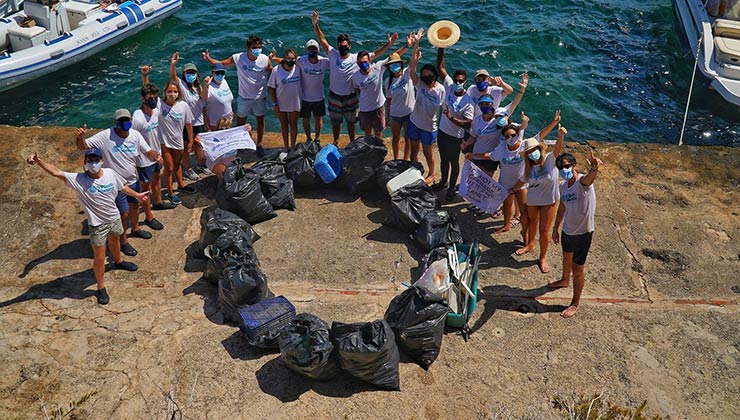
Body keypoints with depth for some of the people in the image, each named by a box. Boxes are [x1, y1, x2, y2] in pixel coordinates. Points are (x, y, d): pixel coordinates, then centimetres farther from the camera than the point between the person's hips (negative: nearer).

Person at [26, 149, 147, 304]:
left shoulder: (110, 173, -13)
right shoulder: (78, 180, -25)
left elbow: (123, 187, 6)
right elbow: (56, 172, -36)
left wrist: (137, 195, 21)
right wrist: (38, 161, -52)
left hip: (114, 218, 4)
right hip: (97, 225, -4)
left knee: (114, 241, 33)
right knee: (99, 258, 5)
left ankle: (119, 261, 64)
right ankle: (101, 288, 25)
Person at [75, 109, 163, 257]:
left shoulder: (136, 135, -11)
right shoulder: (105, 136, -24)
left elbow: (149, 152, -8)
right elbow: (83, 146, -22)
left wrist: (156, 156, -33)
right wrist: (80, 138, -46)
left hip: (133, 180, 5)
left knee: (135, 205, 26)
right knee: (124, 213, 4)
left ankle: (135, 229, 55)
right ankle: (123, 242, 28)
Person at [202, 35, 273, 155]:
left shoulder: (265, 59, -16)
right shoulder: (238, 58, -16)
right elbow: (221, 64, -8)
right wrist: (208, 59, -22)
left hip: (260, 97, 0)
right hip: (244, 97, 0)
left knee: (260, 120, 13)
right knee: (240, 122, 12)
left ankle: (259, 144, 33)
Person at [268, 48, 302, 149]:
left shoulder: (298, 68, -11)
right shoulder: (276, 70, -15)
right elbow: (272, 88, -9)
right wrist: (274, 103, -11)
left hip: (295, 103, 1)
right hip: (281, 103, -1)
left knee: (293, 125, 14)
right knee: (284, 125, 16)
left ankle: (293, 147, 29)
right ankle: (286, 147, 30)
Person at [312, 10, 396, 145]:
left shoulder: (356, 58, -13)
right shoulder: (333, 55, -11)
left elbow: (375, 54, -15)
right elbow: (322, 40, -12)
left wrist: (389, 43, -26)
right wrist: (315, 24, -23)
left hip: (350, 97, -1)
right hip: (334, 97, 1)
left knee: (351, 122, 16)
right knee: (335, 122, 18)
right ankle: (335, 143, 39)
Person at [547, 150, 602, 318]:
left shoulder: (582, 181, -26)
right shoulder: (563, 185, -2)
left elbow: (590, 177, -52)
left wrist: (594, 168, -75)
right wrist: (556, 228, 19)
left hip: (583, 232, -8)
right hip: (567, 229, 8)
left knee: (577, 268, 4)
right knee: (567, 257, 32)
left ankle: (575, 303, 22)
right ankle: (565, 280, 62)